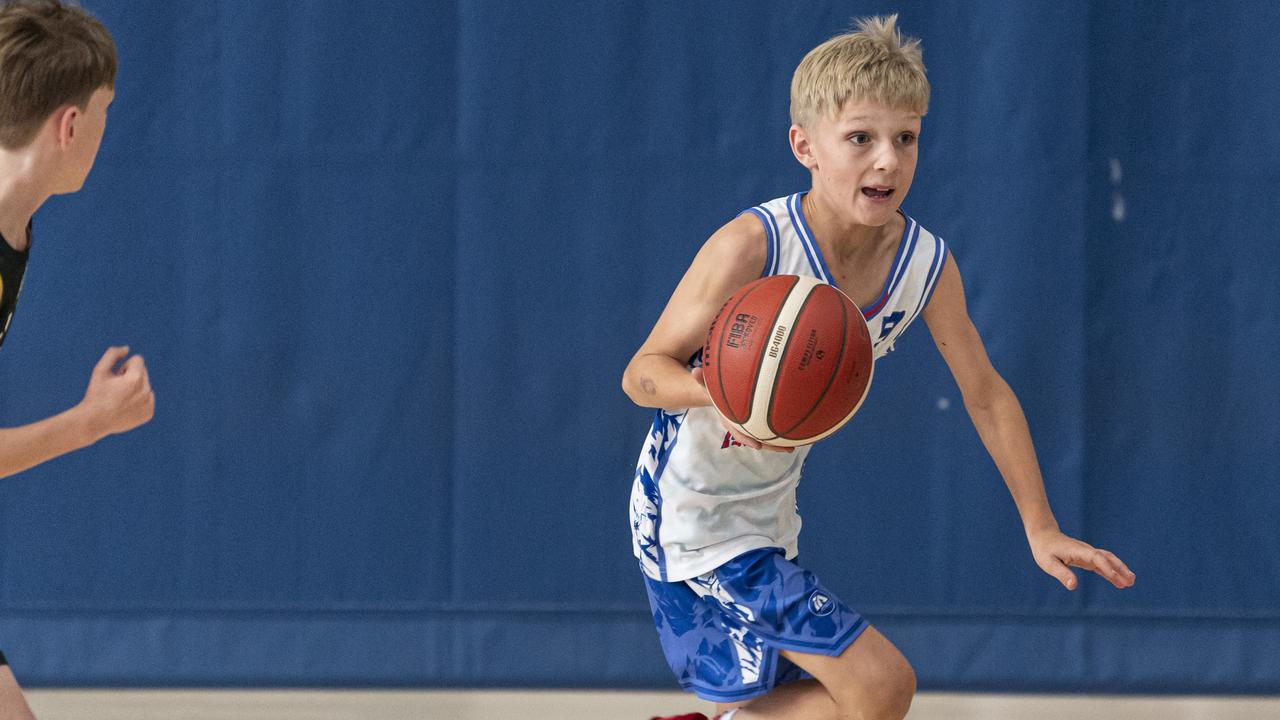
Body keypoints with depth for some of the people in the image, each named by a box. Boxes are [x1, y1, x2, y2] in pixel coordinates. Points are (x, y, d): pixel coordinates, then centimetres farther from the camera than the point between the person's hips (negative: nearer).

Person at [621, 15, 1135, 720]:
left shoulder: (926, 264, -10)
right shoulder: (752, 247, -27)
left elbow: (986, 395, 4)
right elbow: (642, 372, -20)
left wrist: (1041, 529, 4)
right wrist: (713, 387, -42)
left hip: (769, 517, 7)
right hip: (691, 512, -7)